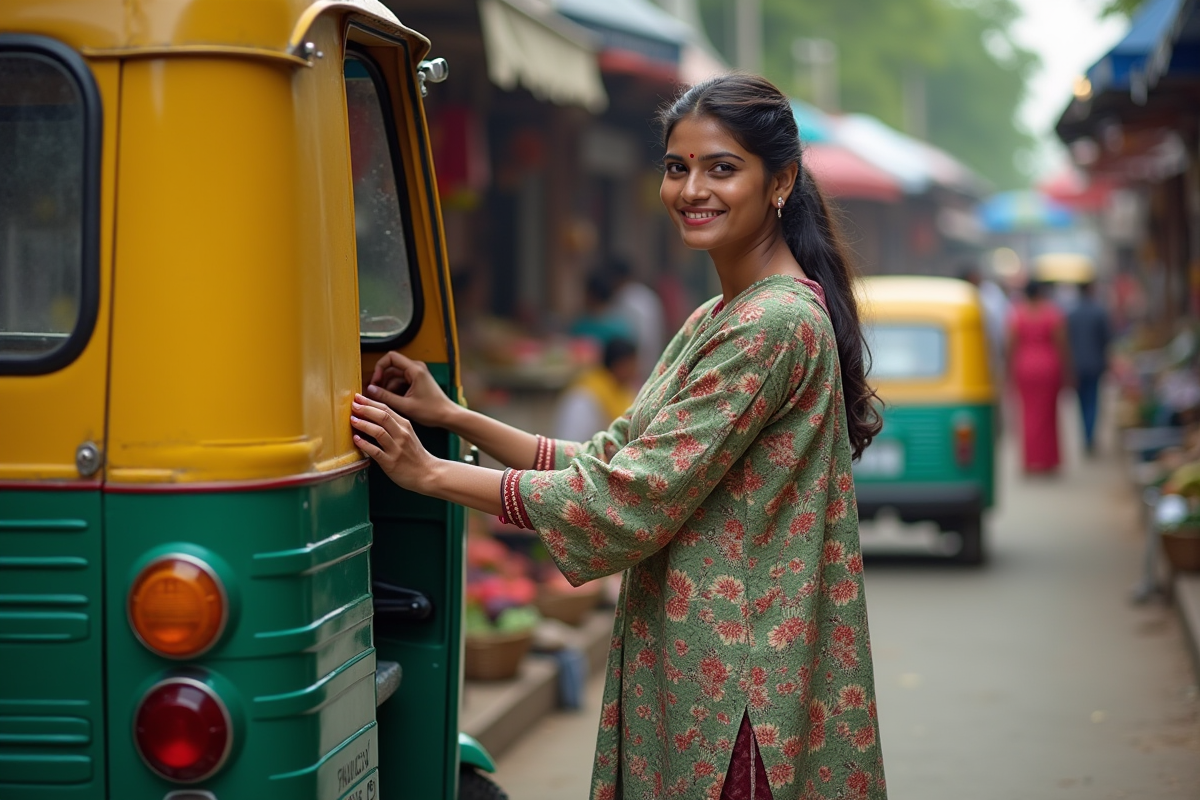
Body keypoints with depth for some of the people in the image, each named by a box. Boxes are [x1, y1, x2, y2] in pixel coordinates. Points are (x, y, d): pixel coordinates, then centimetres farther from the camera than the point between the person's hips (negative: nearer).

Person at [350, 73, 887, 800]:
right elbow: (616, 461, 10)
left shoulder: (776, 324, -17)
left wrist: (431, 473, -14)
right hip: (688, 664, 9)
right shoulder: (713, 323, 15)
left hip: (739, 680, -9)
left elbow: (631, 497, -20)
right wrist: (455, 418, 3)